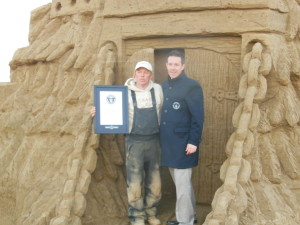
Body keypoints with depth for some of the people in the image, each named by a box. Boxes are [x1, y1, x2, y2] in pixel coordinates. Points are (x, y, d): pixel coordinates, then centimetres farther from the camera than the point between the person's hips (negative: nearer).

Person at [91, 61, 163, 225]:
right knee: (135, 181, 1)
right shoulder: (125, 92, -3)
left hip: (154, 140, 3)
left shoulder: (157, 89, 4)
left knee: (154, 180, 11)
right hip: (134, 141, -2)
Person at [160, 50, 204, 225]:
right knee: (181, 182, 17)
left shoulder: (192, 86, -10)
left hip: (183, 143, -7)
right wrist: (161, 138, 13)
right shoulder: (164, 86, 11)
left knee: (182, 185, 0)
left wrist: (193, 141, -17)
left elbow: (198, 116, -13)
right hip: (168, 142, 7)